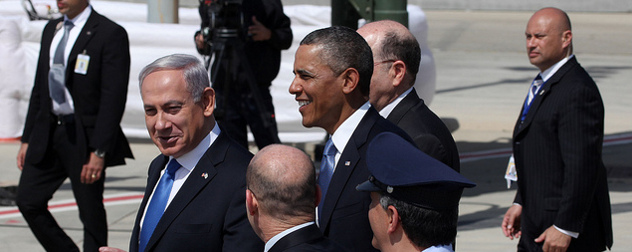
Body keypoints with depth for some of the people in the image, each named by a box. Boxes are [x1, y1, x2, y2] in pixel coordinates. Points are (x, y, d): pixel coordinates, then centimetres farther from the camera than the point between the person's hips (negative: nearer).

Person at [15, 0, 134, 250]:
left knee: (91, 214, 1)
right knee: (28, 201, 3)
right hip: (47, 132, 7)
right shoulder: (51, 30, 13)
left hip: (84, 136, -7)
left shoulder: (110, 34, -11)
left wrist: (99, 152, -19)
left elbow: (113, 98, -15)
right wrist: (27, 138, 13)